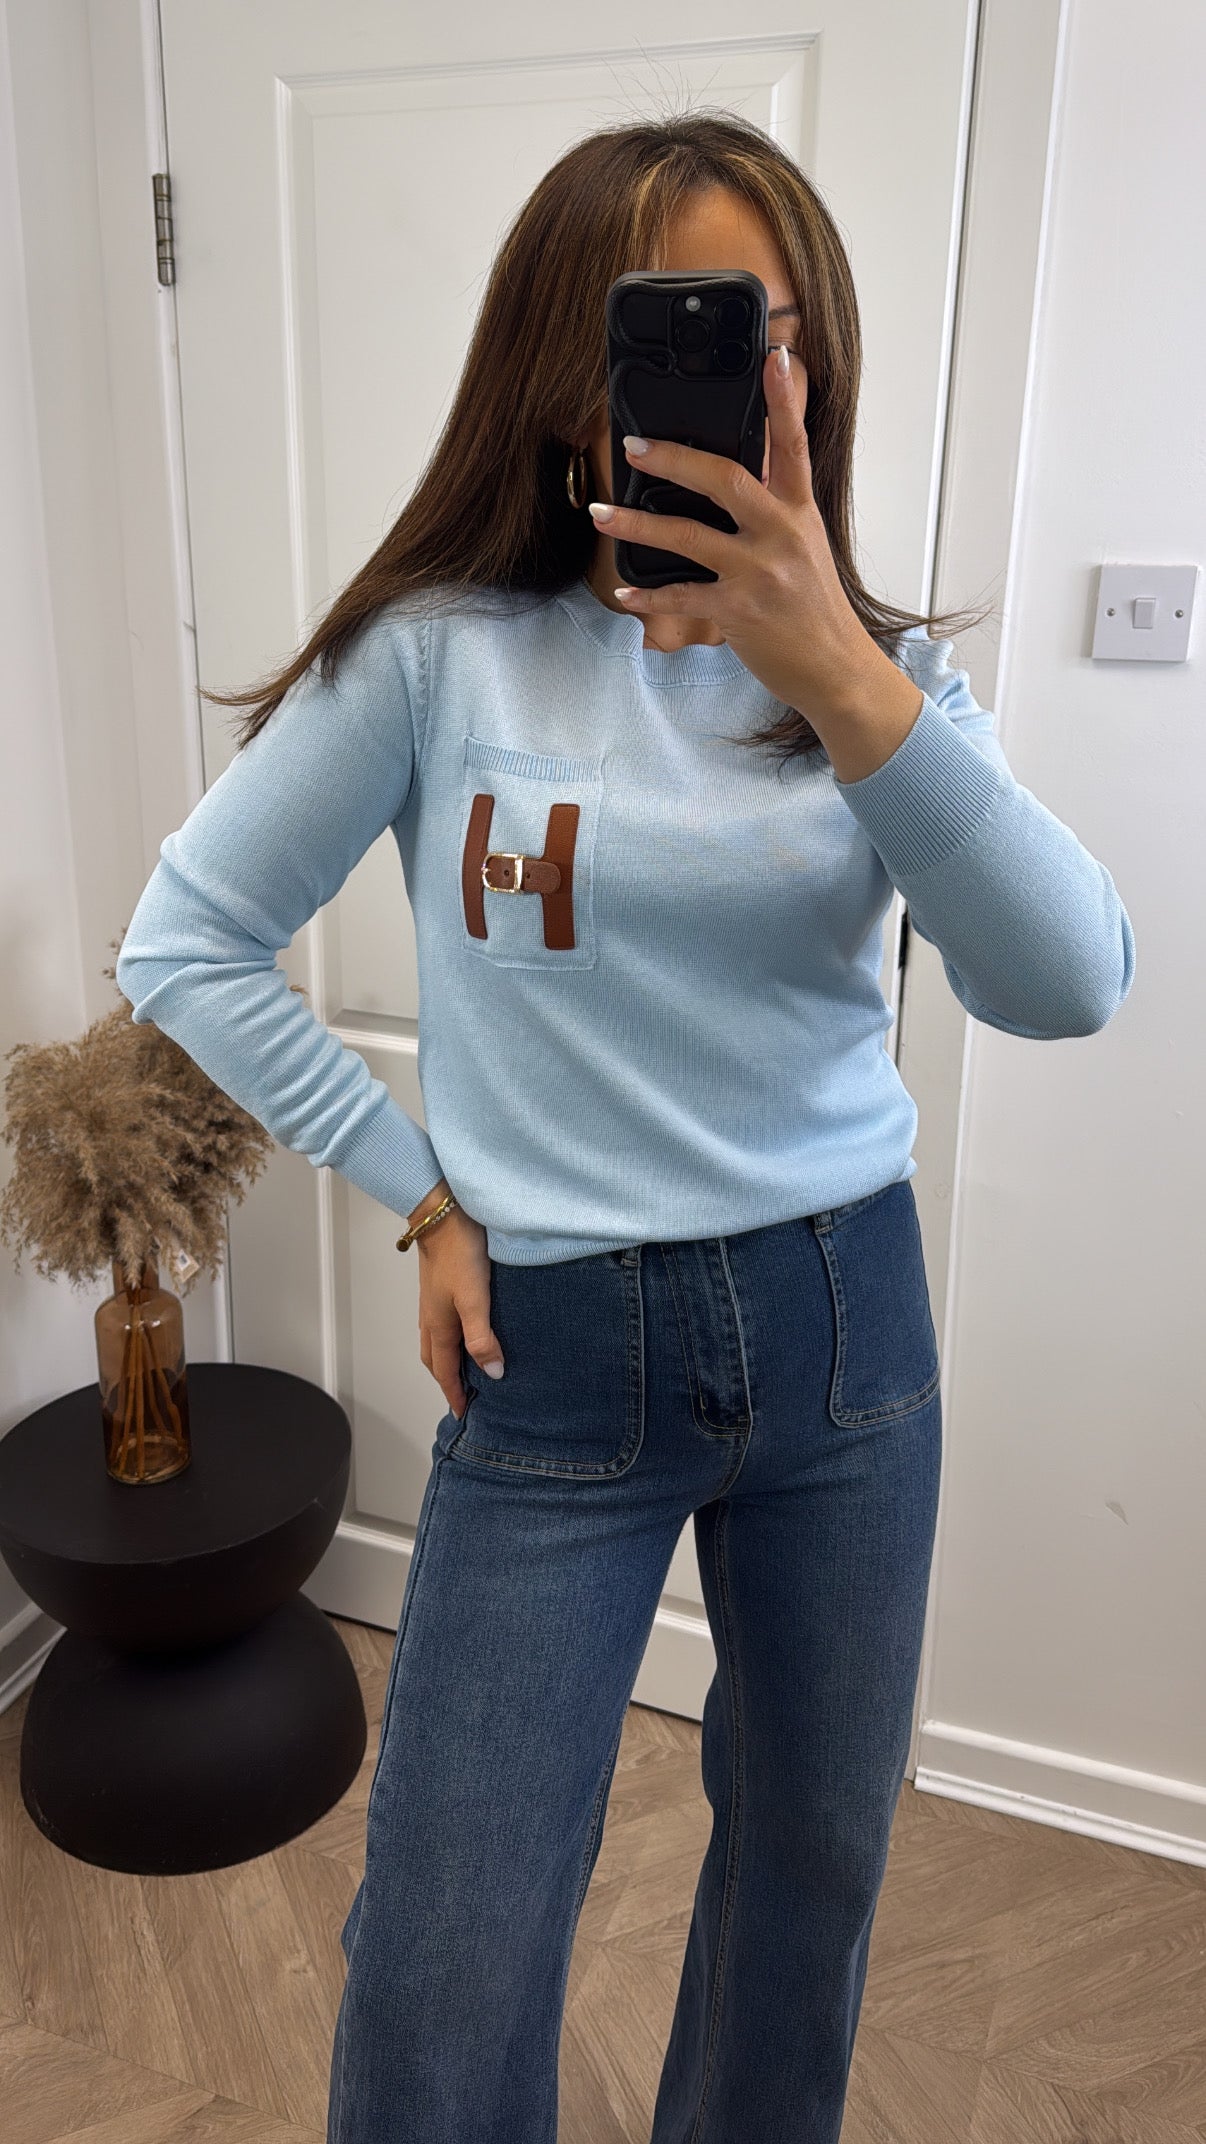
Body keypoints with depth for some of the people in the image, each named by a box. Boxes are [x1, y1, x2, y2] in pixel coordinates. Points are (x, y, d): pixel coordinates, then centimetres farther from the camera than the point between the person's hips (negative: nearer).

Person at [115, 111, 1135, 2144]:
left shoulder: (886, 664, -1)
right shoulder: (442, 650, -9)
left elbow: (1065, 987, -18)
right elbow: (182, 946, -2)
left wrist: (846, 682, -31)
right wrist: (419, 1191, -6)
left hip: (846, 1317, 3)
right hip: (557, 1350, -3)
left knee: (821, 1847, 23)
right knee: (444, 1969, 5)